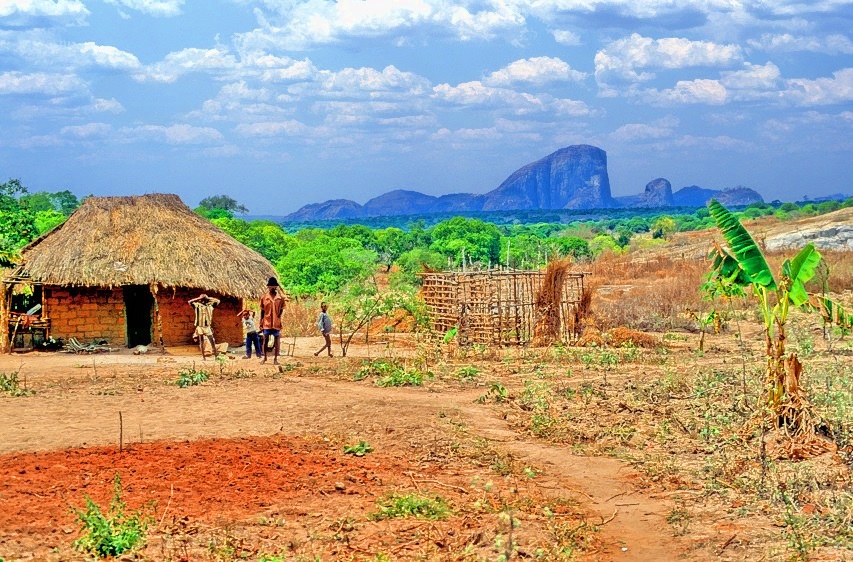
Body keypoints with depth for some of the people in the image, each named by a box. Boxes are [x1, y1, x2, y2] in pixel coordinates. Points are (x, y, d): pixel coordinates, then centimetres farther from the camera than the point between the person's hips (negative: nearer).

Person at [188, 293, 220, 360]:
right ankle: (203, 356, 7)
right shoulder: (197, 305, -1)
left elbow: (217, 301, 5)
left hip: (208, 327, 2)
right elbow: (189, 302, -12)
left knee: (212, 342, -1)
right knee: (201, 342, 3)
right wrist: (198, 298, -8)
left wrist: (208, 298, 1)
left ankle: (215, 355, 2)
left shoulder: (210, 305, 5)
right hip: (200, 327, -1)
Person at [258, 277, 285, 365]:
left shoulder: (280, 298, 1)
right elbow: (262, 311, 6)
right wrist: (261, 323, 4)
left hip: (276, 323, 0)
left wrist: (279, 318, -3)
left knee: (277, 341, 3)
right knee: (265, 340, 6)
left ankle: (275, 358, 11)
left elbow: (281, 310, 8)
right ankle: (264, 357, 22)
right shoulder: (264, 298, 2)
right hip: (267, 323, 0)